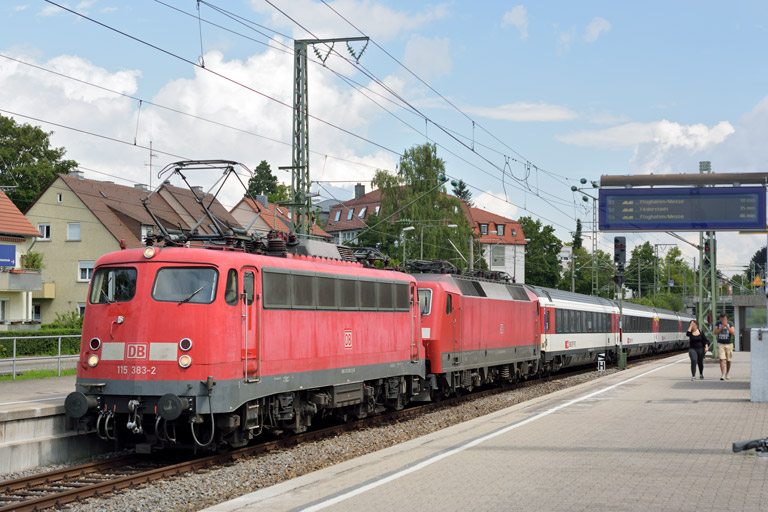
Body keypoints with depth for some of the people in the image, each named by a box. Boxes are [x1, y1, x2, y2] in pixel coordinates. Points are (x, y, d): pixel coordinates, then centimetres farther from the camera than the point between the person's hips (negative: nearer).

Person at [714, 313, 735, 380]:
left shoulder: (730, 324, -1)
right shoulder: (718, 323, 1)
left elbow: (733, 333, -12)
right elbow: (715, 333, -7)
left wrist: (727, 326, -21)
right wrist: (722, 327, -16)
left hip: (729, 344, 1)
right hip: (720, 344, -1)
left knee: (728, 360, 9)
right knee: (722, 359, -13)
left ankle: (727, 374, 27)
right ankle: (722, 374, -18)